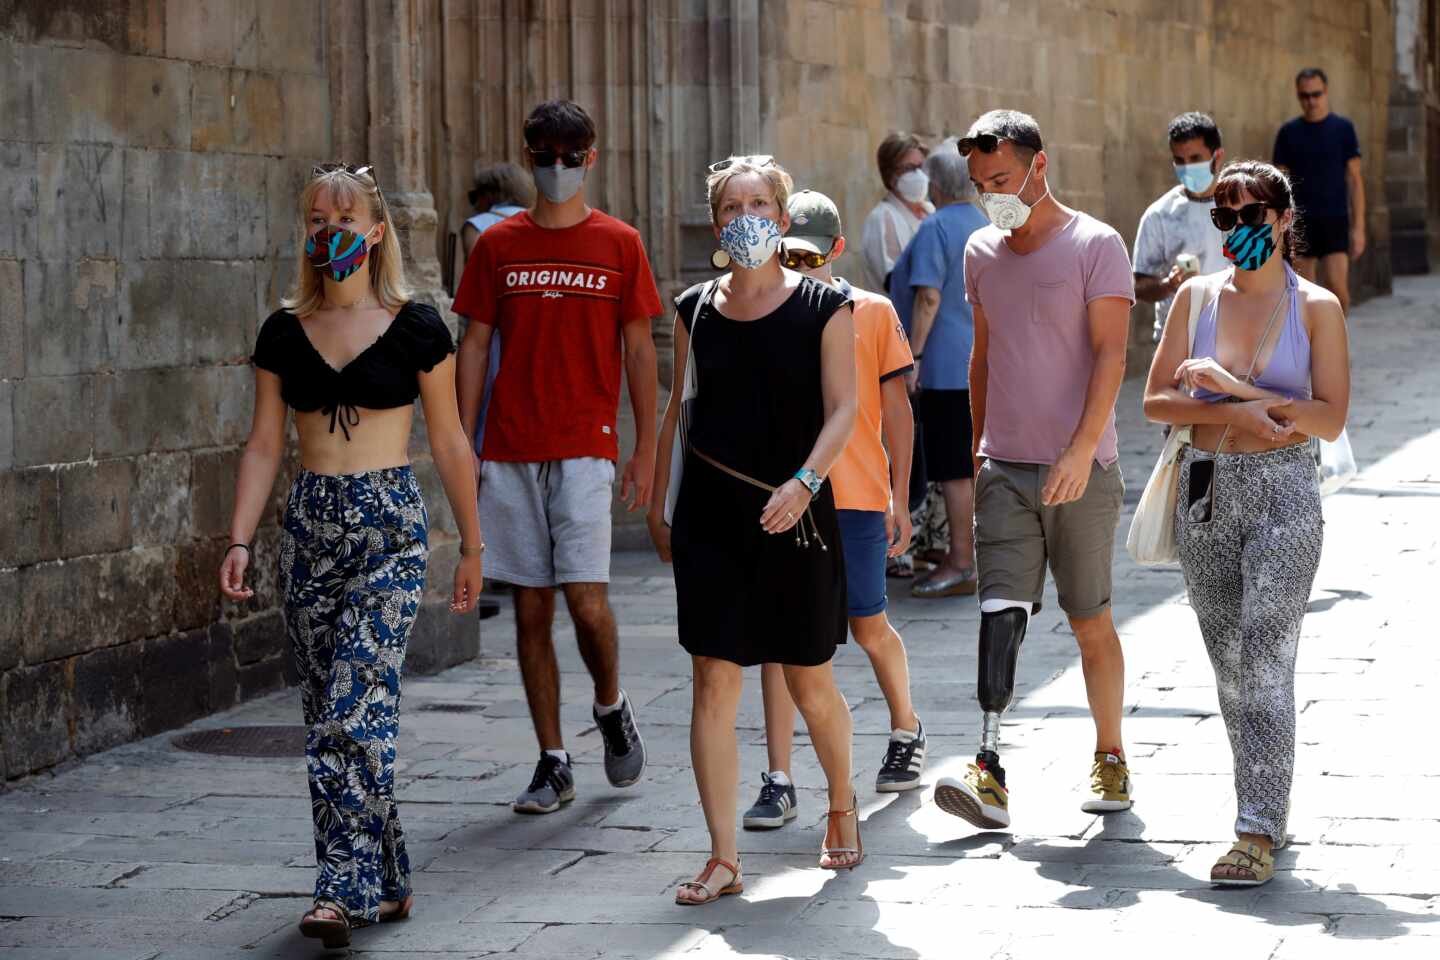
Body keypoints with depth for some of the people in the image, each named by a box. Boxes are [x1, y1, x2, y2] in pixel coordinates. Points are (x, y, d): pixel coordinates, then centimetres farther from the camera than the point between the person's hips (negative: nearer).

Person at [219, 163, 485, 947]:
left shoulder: (415, 329, -2)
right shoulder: (284, 334, 7)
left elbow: (449, 444, 4)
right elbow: (264, 446, 8)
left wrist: (471, 545, 7)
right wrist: (239, 543, -2)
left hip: (391, 529, -4)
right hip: (310, 525, 4)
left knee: (355, 709, -16)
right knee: (329, 714, 6)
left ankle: (347, 889, -15)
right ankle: (385, 882, 16)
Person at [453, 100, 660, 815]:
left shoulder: (619, 244, 4)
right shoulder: (498, 245, 8)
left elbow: (639, 350, 5)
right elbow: (474, 346, 9)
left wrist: (646, 450, 1)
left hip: (585, 449, -2)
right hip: (510, 453, 2)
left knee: (585, 599, -11)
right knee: (530, 608, 4)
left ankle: (611, 707, 19)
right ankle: (553, 763, 11)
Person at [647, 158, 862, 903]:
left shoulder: (823, 308, -2)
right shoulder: (695, 309, 7)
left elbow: (842, 409, -9)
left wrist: (805, 481, -24)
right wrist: (655, 504, 13)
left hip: (795, 515, -2)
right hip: (710, 515, 2)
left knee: (809, 682, 8)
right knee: (714, 683, -4)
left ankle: (842, 808, 35)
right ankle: (723, 859, -1)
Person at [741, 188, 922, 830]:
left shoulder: (872, 313, 3)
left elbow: (895, 410, 5)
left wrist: (899, 498, 0)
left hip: (855, 497, -1)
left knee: (869, 628, 9)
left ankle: (906, 731, 38)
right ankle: (779, 783, -3)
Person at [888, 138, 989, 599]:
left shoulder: (936, 229, -12)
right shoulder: (987, 227, 14)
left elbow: (928, 298, -19)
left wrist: (913, 358, -18)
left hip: (947, 367, -9)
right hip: (983, 365, 9)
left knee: (953, 468, -7)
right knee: (975, 465, 13)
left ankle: (961, 565, -7)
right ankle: (975, 556, 17)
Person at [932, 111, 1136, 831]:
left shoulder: (1095, 245, -5)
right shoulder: (981, 252, 12)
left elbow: (1110, 354, -12)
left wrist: (1081, 450, -22)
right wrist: (974, 447, 20)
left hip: (1082, 471, -3)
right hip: (1005, 468, 3)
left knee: (1091, 623, 7)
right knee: (1000, 616, -11)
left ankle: (1110, 758, 24)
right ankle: (990, 777, -19)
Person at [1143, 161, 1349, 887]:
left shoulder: (1316, 307, -1)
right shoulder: (1197, 297, 7)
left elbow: (1331, 419, -7)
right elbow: (1156, 400, 4)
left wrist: (1233, 388, -13)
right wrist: (1239, 414, -11)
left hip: (1282, 492, -4)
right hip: (1206, 490, 4)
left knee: (1265, 659, -13)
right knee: (1229, 663, 10)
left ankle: (1258, 832, -15)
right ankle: (1267, 802, 24)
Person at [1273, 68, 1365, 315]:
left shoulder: (1343, 128, 2)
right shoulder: (1288, 132, 5)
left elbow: (1355, 179, 2)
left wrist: (1358, 227, -4)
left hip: (1334, 221, -1)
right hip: (1301, 222, 1)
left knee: (1337, 288, -13)